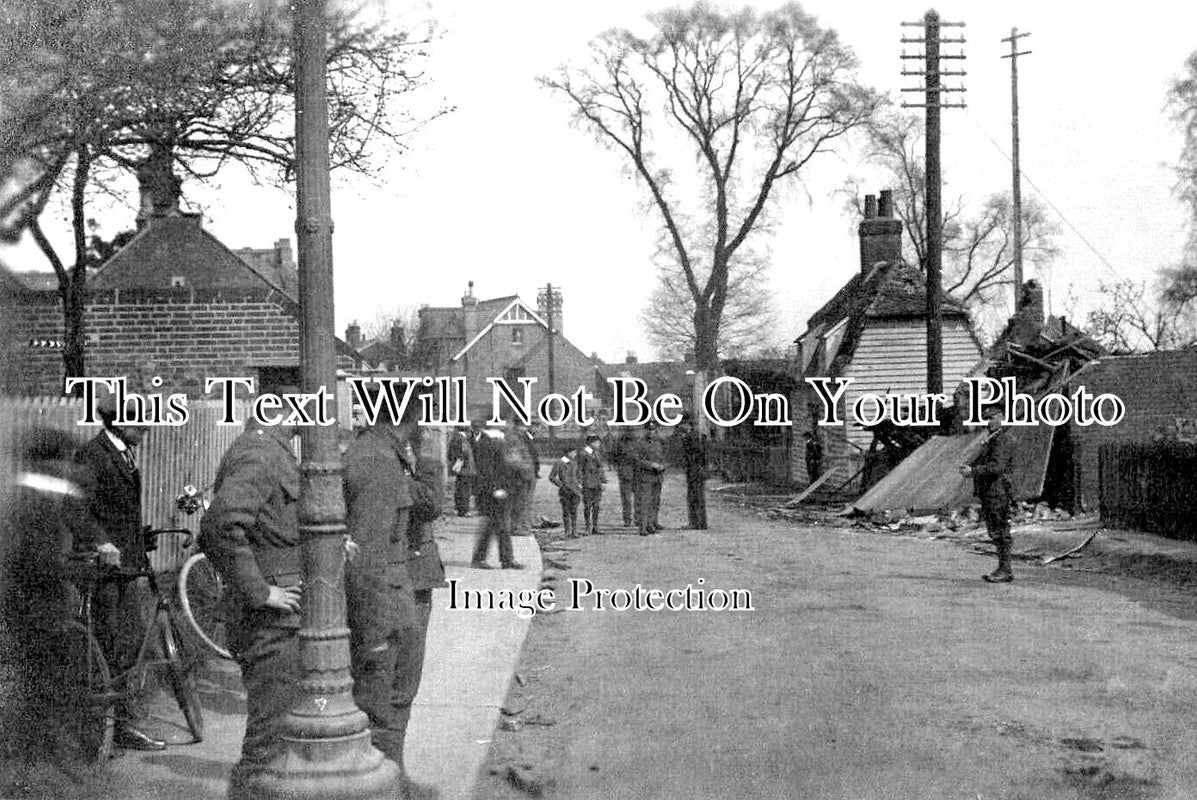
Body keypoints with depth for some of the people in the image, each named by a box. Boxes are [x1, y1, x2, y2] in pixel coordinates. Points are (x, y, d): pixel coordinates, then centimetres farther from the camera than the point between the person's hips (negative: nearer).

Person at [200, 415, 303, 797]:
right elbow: (223, 524, -31)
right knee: (272, 735, -5)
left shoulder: (275, 451, 16)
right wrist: (258, 591, -25)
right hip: (272, 622, -10)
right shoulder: (259, 453, -16)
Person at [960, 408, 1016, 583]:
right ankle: (1002, 569, 18)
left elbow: (997, 466, -24)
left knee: (1001, 533, -6)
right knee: (995, 533, 13)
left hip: (998, 492, -10)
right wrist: (968, 466, -2)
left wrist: (973, 471, -26)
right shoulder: (991, 440, 20)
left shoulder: (1003, 440, -12)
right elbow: (980, 460, 20)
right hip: (988, 493, 10)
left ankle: (1005, 571, -3)